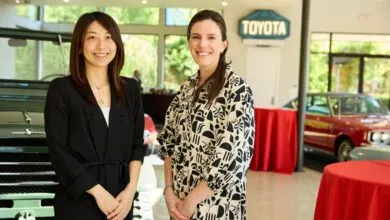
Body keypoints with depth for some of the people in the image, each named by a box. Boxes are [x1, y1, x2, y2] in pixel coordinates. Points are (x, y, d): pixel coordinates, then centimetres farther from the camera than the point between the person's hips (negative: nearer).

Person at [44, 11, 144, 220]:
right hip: (78, 201, -3)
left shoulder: (130, 89, 6)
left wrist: (131, 188, -7)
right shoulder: (61, 89, -5)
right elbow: (58, 150, -9)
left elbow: (137, 143, 7)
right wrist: (98, 192, -14)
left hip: (120, 200, 4)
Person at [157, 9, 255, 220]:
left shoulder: (236, 88, -15)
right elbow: (169, 141, 6)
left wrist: (191, 202, -16)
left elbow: (232, 156, -21)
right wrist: (169, 190, -5)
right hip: (179, 200, 6)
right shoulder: (188, 87, 5)